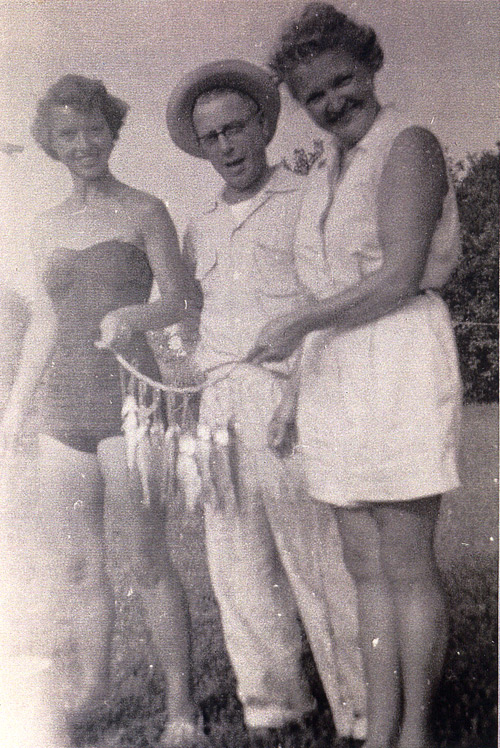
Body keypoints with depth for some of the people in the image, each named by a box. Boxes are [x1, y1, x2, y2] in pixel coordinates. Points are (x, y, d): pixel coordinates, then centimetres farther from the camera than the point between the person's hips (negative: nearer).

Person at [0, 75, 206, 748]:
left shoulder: (144, 212, 1)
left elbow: (181, 300, -1)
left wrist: (130, 315, -21)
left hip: (127, 400, -5)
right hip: (62, 411, 5)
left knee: (149, 560, -3)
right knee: (74, 563, 9)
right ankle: (93, 686, 26)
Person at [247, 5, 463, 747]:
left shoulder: (408, 147, -5)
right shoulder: (325, 171, 18)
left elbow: (399, 278, -15)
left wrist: (298, 325, -10)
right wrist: (297, 388, 16)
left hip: (400, 361, -8)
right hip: (335, 372, 8)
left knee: (406, 564, -1)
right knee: (365, 564, 9)